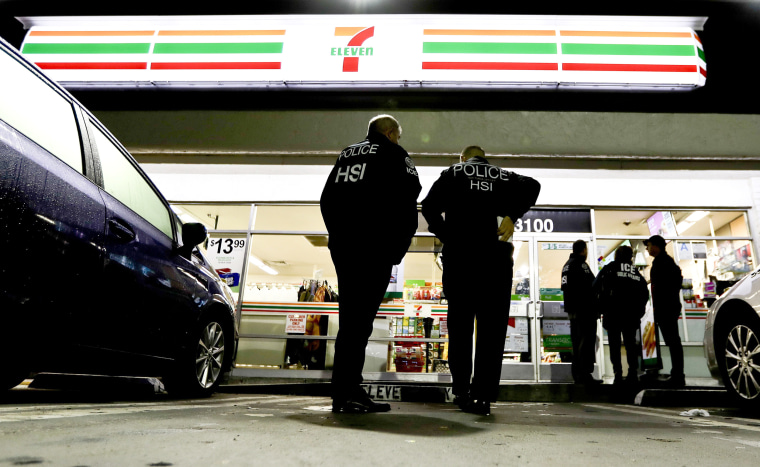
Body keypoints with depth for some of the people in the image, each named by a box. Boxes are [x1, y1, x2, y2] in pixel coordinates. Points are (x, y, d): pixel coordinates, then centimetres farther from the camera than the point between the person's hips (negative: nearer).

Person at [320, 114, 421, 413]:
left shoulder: (346, 155, 23)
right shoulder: (394, 154, 5)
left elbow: (326, 200, 20)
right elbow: (407, 197, -8)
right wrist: (399, 245, -3)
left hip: (341, 246, 7)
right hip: (374, 248, -6)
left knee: (350, 317, 10)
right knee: (360, 319, -7)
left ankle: (348, 391, 14)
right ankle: (346, 394, -7)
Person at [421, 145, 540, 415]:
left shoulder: (453, 173, 13)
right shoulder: (503, 176, 16)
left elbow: (429, 206, -2)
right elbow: (532, 186, -4)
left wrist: (445, 235, 4)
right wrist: (512, 216, -4)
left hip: (459, 254, 0)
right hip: (496, 257, 1)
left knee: (460, 324, 10)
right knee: (492, 328, 2)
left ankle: (461, 390, 12)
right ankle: (483, 395, -2)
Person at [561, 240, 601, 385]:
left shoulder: (567, 264, 17)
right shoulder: (581, 264, -12)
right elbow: (590, 287, -18)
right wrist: (596, 308, -12)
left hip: (572, 310, 9)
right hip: (584, 309, -9)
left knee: (577, 341, 12)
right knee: (587, 341, -7)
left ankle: (577, 374, 16)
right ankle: (585, 374, -8)